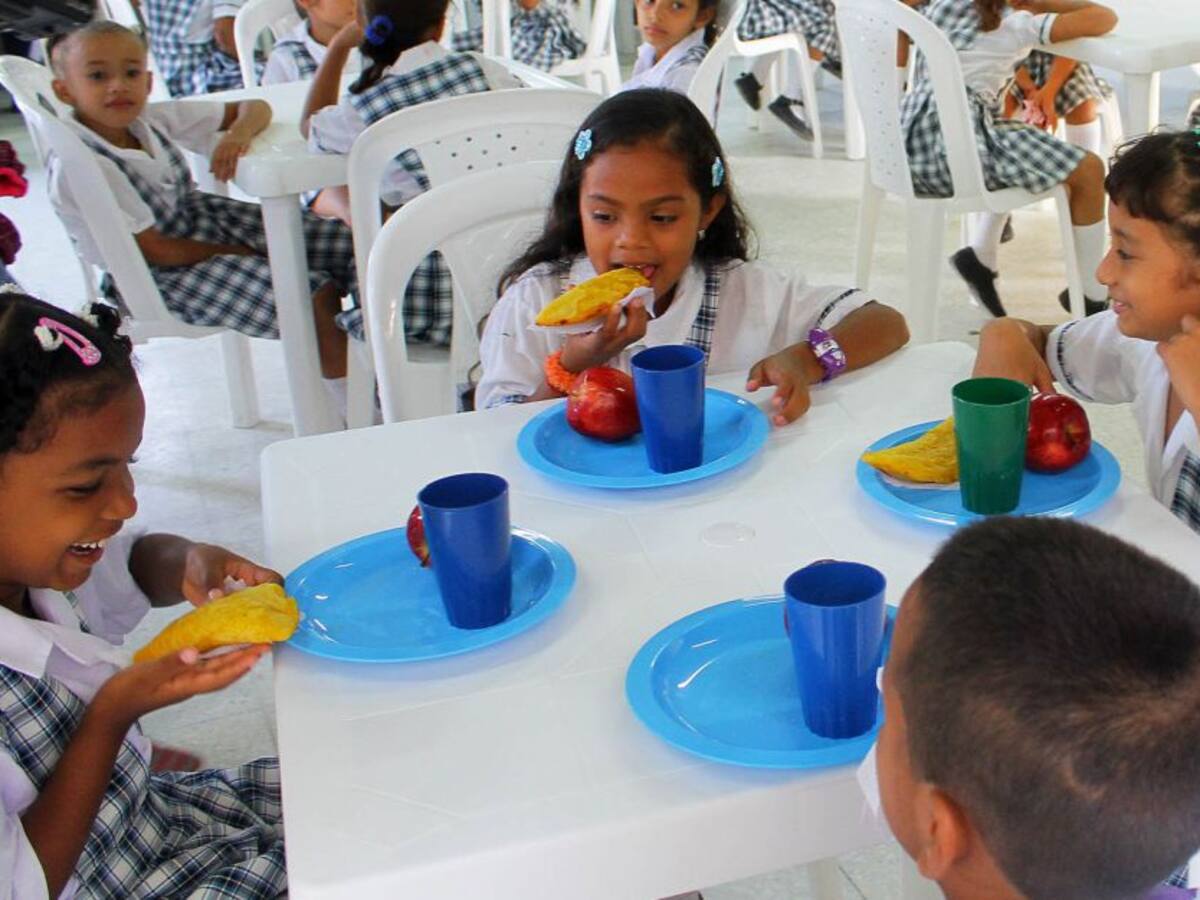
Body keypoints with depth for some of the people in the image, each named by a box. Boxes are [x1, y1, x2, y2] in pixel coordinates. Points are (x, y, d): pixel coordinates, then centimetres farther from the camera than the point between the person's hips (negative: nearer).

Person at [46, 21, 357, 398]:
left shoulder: (152, 118, -3)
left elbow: (255, 107, 4)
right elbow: (155, 250, -19)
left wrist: (239, 132, -20)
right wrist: (242, 253, -12)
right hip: (165, 276, -8)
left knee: (345, 245, -1)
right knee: (314, 296, -23)